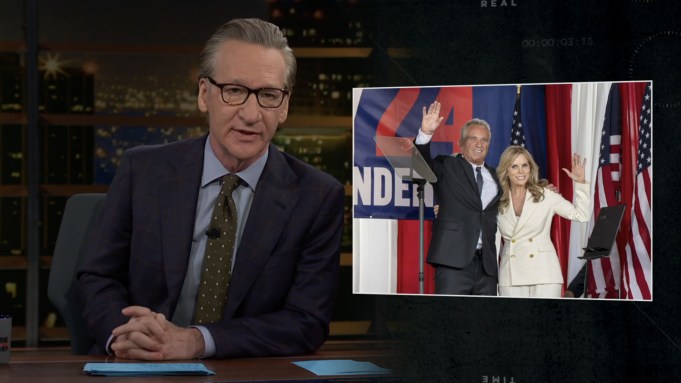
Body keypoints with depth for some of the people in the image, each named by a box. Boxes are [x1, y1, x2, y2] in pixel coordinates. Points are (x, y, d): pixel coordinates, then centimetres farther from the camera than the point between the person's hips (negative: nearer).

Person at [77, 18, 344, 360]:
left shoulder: (319, 198, -3)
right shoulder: (141, 171, 2)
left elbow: (307, 323, -7)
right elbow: (99, 278, 6)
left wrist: (196, 341, -20)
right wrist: (123, 336, -17)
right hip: (139, 373, 1)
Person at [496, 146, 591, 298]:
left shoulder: (545, 196, 2)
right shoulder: (498, 201, 8)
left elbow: (581, 215, -1)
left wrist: (580, 182, -7)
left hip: (544, 273, -2)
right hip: (511, 275, 2)